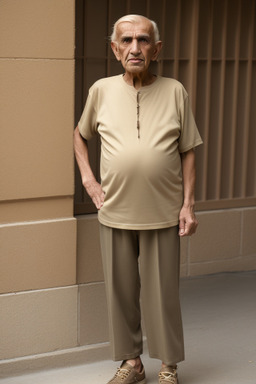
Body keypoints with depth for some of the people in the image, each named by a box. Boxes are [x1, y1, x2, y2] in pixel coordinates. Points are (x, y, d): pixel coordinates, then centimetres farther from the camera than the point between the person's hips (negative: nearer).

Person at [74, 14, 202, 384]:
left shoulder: (174, 92, -1)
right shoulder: (101, 90, 2)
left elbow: (187, 152, 3)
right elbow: (80, 136, 18)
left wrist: (188, 204, -2)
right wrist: (88, 180, 6)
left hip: (163, 214, -1)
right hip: (115, 213, 2)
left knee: (163, 293, 5)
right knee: (120, 291, 9)